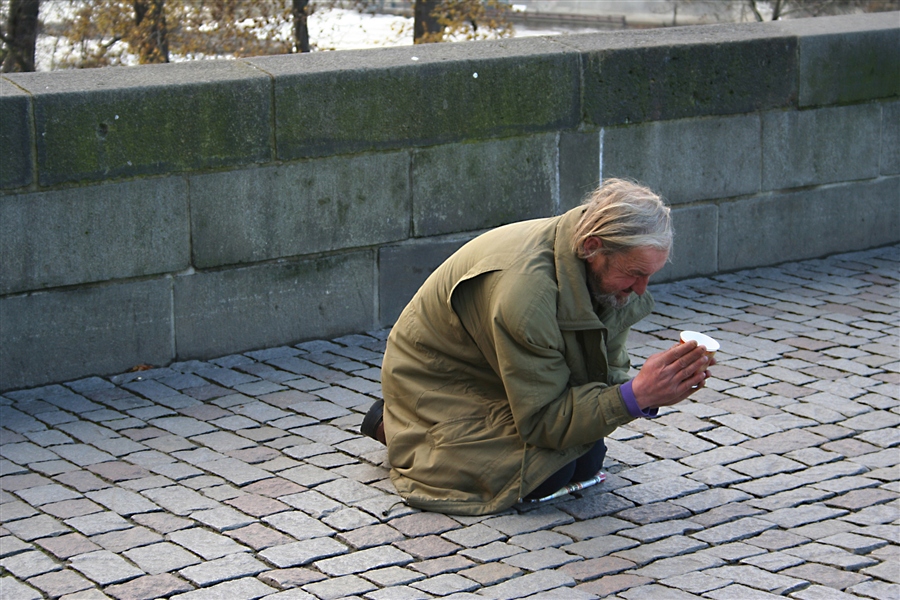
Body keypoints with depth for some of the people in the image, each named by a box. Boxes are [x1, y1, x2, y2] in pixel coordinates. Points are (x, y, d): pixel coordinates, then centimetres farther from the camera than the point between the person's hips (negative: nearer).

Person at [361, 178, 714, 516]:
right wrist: (636, 394, -40)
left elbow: (606, 373, -6)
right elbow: (542, 420, -32)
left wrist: (654, 390, -29)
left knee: (587, 461, -2)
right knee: (545, 474, -20)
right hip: (439, 380, -8)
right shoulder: (524, 286, -40)